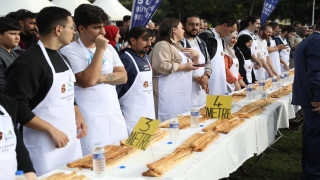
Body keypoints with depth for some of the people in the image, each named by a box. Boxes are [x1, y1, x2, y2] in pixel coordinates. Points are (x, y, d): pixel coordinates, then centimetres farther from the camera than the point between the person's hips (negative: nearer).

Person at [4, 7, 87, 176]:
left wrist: (78, 115, 5)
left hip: (69, 139, 8)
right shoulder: (28, 62, -17)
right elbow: (16, 108, -21)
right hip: (45, 145, -8)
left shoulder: (61, 58, 11)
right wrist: (51, 130, -20)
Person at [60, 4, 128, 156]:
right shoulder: (70, 51, -9)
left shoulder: (109, 48, 11)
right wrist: (100, 50, -14)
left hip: (115, 113, 6)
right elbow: (88, 80, -20)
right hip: (90, 118, -6)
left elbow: (123, 76, 5)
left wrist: (101, 78, -12)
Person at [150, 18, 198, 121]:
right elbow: (160, 66, -24)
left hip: (181, 92, 10)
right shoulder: (162, 45, -8)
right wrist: (183, 67, -17)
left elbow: (188, 64, 31)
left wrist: (196, 56, 10)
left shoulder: (178, 46, 21)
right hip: (169, 93, -10)